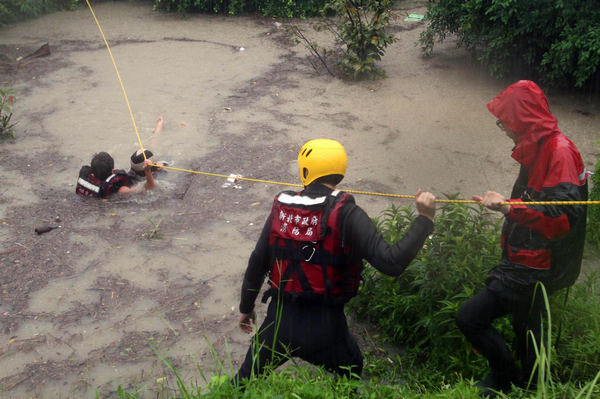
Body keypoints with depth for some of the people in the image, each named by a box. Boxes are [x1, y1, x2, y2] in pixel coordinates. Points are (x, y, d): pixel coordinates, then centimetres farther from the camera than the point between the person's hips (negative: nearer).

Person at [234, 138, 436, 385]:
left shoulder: (281, 207, -2)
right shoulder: (345, 214, -15)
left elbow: (257, 262, 5)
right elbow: (391, 263, -24)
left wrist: (246, 307, 20)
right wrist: (424, 219, -15)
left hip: (280, 321, 3)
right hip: (324, 327, -2)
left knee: (244, 382, 25)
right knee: (351, 372, 30)